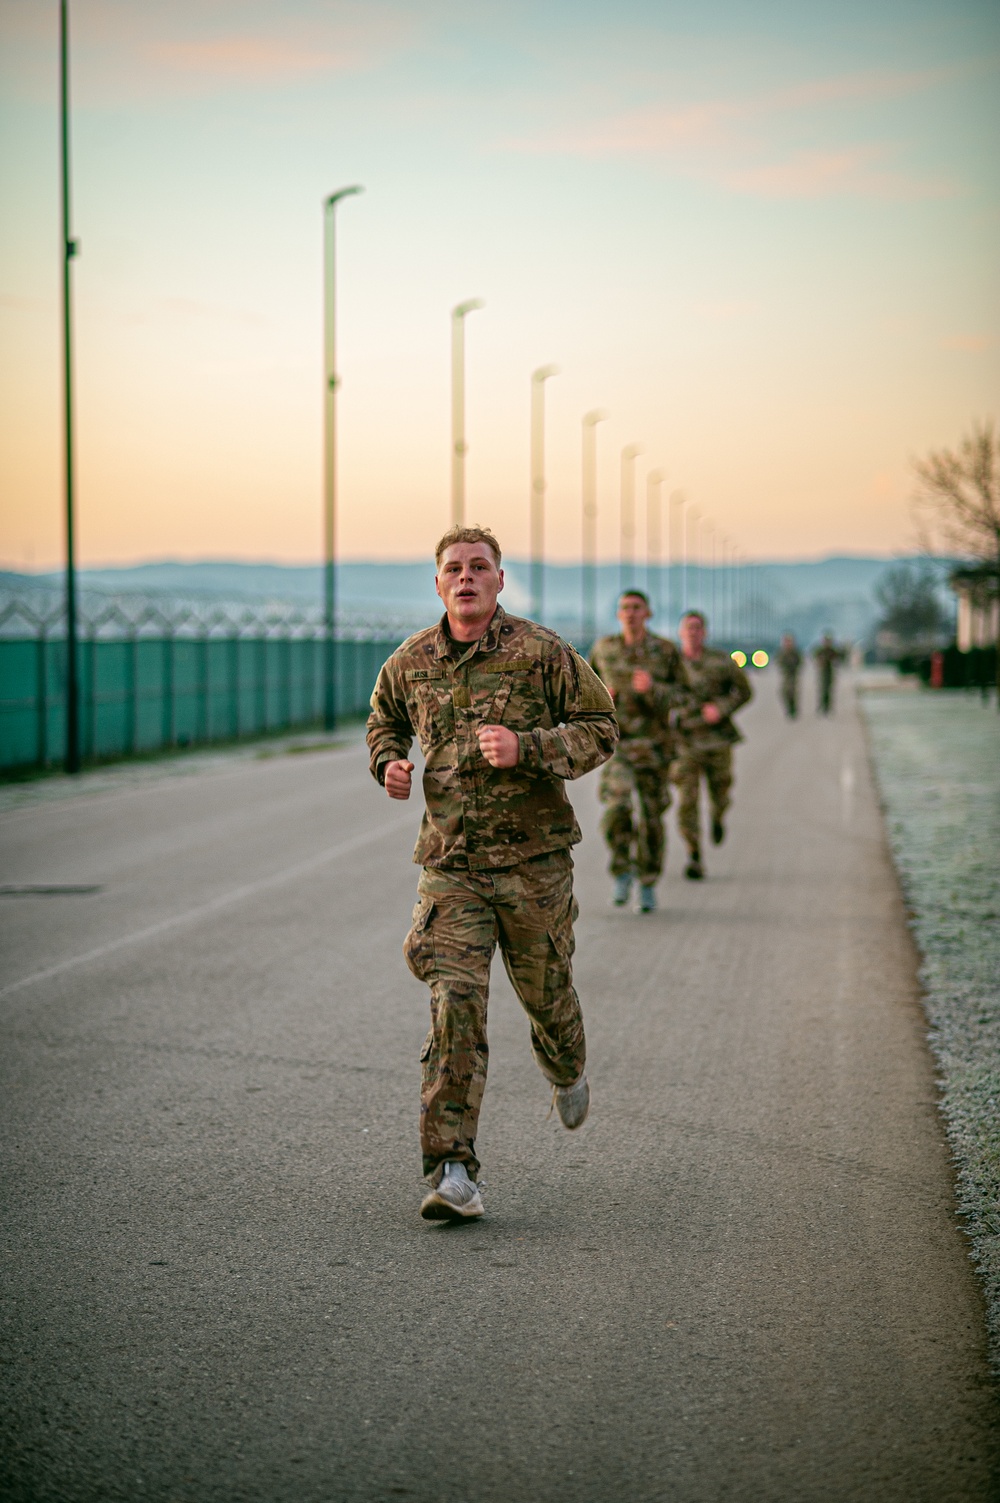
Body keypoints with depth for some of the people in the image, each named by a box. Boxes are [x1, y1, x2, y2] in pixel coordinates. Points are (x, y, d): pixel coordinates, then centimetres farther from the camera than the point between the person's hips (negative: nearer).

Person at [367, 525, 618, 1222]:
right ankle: (454, 1174, -15)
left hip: (533, 856, -1)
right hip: (449, 860, 1)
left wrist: (526, 748, -20)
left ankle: (569, 1072, 53)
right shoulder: (411, 662, 4)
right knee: (455, 1005, -12)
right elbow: (385, 720, 24)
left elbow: (601, 728, -5)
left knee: (545, 990, 15)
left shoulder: (542, 653, -7)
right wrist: (390, 761, 1)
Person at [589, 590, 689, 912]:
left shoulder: (665, 650, -3)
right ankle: (622, 872, 4)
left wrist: (653, 690, -19)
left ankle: (648, 884, 23)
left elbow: (682, 692, 1)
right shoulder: (604, 648, 2)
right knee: (617, 810, -19)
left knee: (650, 819, 5)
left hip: (653, 746, 0)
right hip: (616, 743, 0)